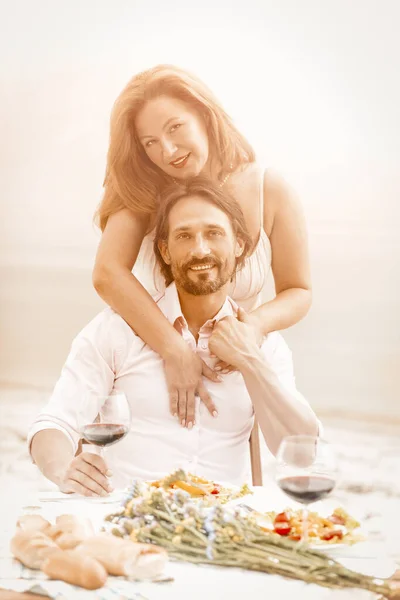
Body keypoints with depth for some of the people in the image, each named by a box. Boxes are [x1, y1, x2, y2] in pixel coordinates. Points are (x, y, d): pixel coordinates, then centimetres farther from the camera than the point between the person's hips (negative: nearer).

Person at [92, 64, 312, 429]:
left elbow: (299, 292, -7)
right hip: (151, 354, 0)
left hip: (232, 369, 0)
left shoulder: (270, 193, -15)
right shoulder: (146, 193, -14)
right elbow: (107, 274, -30)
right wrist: (175, 350, -41)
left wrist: (258, 323, -29)